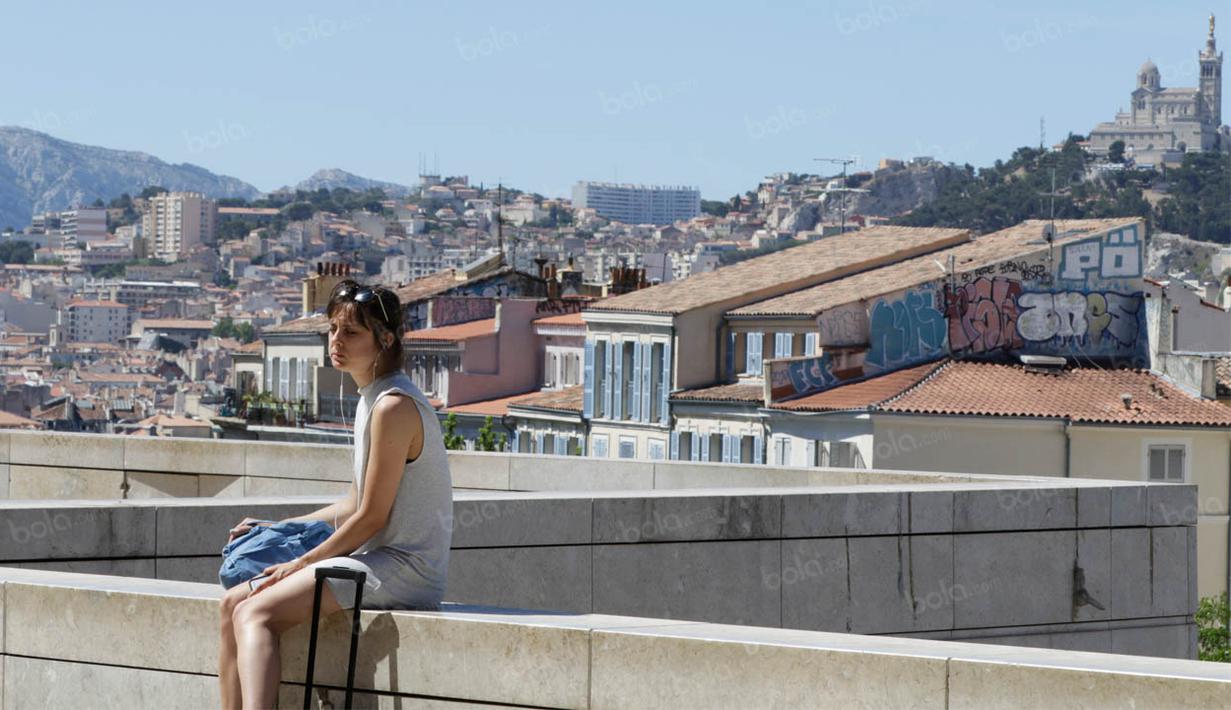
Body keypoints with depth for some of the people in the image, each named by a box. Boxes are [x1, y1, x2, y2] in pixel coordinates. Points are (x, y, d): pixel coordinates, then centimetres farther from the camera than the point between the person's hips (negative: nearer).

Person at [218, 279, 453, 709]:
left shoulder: (393, 408, -16)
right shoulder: (371, 400, 16)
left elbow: (371, 518, -15)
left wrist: (301, 564, -6)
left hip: (402, 569, -10)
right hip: (378, 563, 10)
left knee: (256, 614, -22)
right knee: (234, 605, 5)